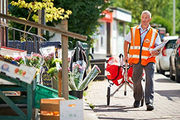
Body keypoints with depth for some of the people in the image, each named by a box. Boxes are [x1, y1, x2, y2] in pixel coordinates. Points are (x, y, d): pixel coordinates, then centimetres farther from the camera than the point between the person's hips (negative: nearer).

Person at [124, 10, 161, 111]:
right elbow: (126, 42, 23)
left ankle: (149, 102, -19)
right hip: (136, 61, 2)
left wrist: (156, 52, -15)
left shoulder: (154, 33, 6)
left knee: (149, 79, -17)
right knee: (136, 80, 8)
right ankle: (138, 99, 30)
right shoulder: (133, 31, 10)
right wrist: (126, 55, 18)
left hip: (149, 61, -2)